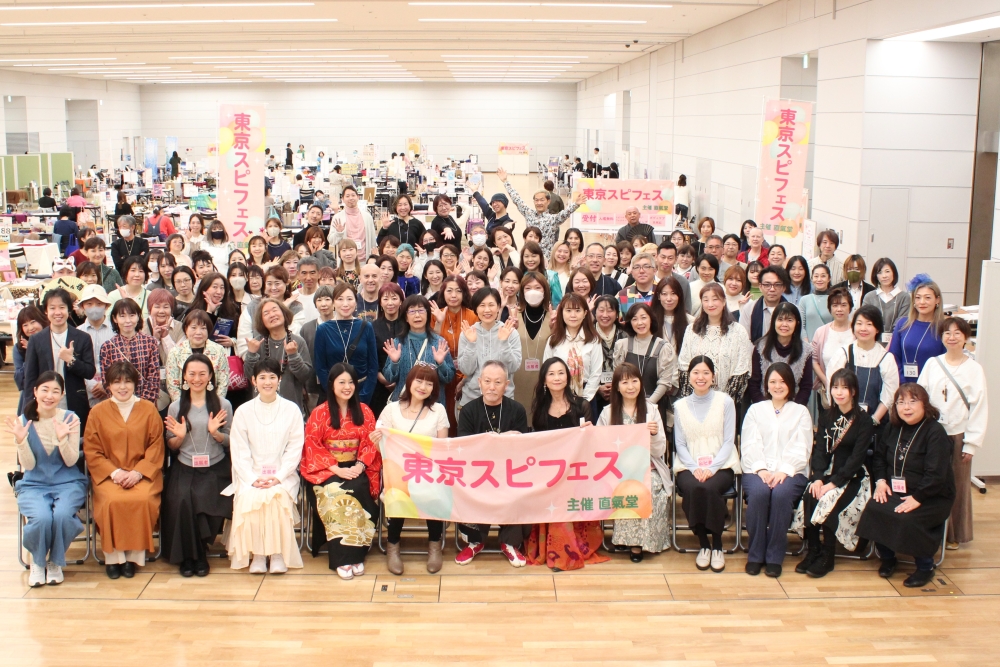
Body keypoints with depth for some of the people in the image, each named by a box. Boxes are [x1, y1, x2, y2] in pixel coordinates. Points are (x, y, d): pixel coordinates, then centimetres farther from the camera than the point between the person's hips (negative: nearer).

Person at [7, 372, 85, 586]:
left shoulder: (70, 419, -4)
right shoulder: (24, 421, -4)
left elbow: (71, 461, -8)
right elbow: (28, 465, -6)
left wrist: (62, 439, -26)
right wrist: (21, 440, -24)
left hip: (68, 483, 0)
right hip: (34, 485, 1)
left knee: (62, 515, -32)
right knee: (41, 518, -30)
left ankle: (56, 562, -1)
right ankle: (37, 561, 4)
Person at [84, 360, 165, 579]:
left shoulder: (149, 409, 6)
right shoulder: (98, 412, 6)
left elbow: (156, 447, 2)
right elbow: (91, 451, 4)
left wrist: (138, 472, -12)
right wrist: (114, 472, -11)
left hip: (143, 473, 0)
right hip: (108, 474, 0)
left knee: (141, 500, -31)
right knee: (113, 501, -31)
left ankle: (134, 556, -15)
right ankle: (112, 556, -15)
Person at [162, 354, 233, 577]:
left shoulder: (223, 405, 5)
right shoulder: (175, 407, 9)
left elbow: (230, 442, 7)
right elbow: (171, 447, 12)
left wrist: (215, 433, -13)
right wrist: (179, 436, -9)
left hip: (215, 469, -1)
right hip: (184, 469, 1)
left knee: (205, 499, -29)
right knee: (182, 500, -28)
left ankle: (199, 554, -6)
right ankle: (187, 556, -7)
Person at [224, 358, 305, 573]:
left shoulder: (292, 410, 3)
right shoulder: (243, 411, 5)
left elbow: (295, 450, 0)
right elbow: (239, 452, 1)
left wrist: (277, 477, -13)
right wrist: (253, 479, -13)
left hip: (283, 476, -1)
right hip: (251, 476, 1)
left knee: (278, 497, -31)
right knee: (250, 498, -29)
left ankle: (279, 553, -19)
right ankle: (257, 553, -16)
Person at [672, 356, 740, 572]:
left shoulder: (725, 401, 5)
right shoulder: (680, 406, 11)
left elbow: (729, 440, 0)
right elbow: (679, 444, 7)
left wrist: (711, 467, -14)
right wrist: (695, 468, -11)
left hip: (721, 465, -1)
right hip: (690, 467, 1)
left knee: (710, 488, -34)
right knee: (692, 489, -33)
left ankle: (717, 546, -13)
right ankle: (703, 544, -12)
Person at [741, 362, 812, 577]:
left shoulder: (801, 412, 17)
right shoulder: (755, 409, 20)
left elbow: (800, 448, 4)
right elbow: (750, 444, 7)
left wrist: (784, 471, -14)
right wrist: (761, 469, -12)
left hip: (790, 471, 0)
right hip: (758, 469, 1)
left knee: (781, 494, -34)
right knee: (758, 493, -33)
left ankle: (774, 557, -22)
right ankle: (755, 555, -21)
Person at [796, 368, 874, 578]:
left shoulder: (863, 421, -4)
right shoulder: (826, 417, 11)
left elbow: (856, 458, -12)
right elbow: (819, 450, 2)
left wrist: (833, 483, -23)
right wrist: (817, 478, -15)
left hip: (851, 478, -4)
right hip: (825, 473, 4)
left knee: (828, 502, -31)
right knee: (809, 498, -27)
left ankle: (826, 557, -16)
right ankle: (812, 551, -17)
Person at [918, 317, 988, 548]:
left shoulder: (974, 369, -3)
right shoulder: (932, 364, 2)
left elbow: (979, 408, -3)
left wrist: (971, 444, -6)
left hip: (959, 434, -1)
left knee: (958, 485, 8)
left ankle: (955, 534, 21)